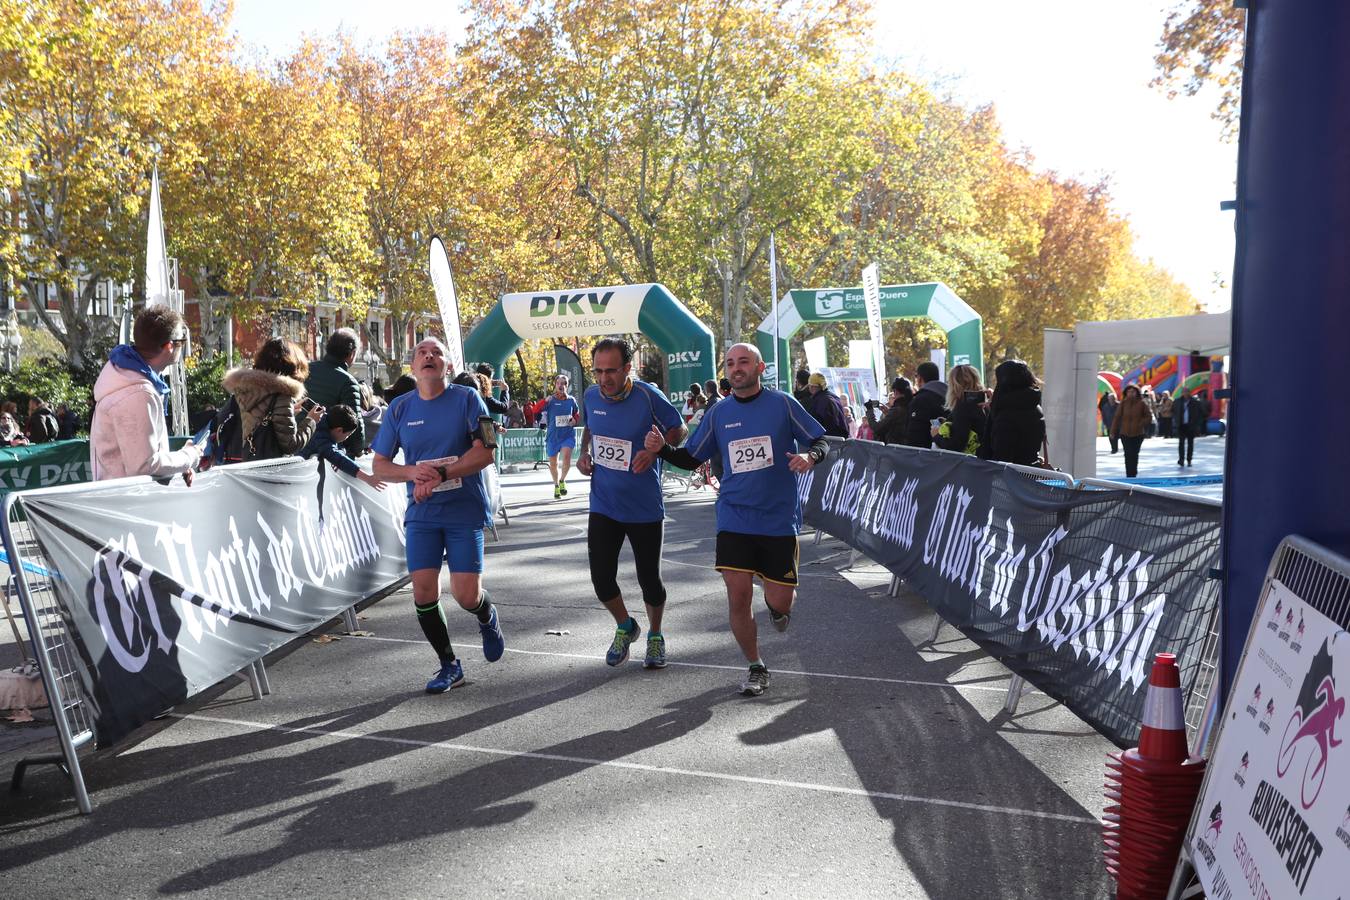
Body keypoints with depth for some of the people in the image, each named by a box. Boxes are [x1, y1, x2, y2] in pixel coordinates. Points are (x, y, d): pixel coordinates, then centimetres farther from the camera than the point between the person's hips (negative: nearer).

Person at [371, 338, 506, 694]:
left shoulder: (467, 398, -4)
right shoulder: (399, 409, 5)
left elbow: (485, 453, -12)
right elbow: (379, 466, 7)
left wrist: (439, 475, -21)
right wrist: (413, 472, -14)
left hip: (465, 510, -3)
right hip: (421, 513, 3)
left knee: (466, 595, -8)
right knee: (423, 591, -3)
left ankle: (487, 618, 31)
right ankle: (448, 665, 17)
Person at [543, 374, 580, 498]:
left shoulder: (571, 400, 4)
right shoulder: (550, 400, -3)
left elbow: (577, 413, 21)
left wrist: (574, 420, 0)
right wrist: (546, 400, -28)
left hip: (568, 434, 0)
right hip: (552, 436, 0)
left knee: (566, 456, -24)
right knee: (553, 463, 11)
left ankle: (562, 480, 2)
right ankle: (556, 485, 35)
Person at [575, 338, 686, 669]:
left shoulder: (648, 396, -16)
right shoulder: (591, 396, -2)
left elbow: (678, 430, -4)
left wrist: (654, 451, -21)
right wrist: (583, 453, 1)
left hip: (645, 508, -3)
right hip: (603, 506, 3)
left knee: (649, 580, 7)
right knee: (601, 580, -1)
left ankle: (655, 635, 35)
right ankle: (625, 626, 29)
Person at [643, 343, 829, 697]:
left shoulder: (783, 403, -3)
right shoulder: (718, 413, 5)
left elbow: (821, 442, 1)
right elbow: (692, 458, 12)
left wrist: (809, 456, -21)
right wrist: (662, 448, -7)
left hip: (779, 519, -2)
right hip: (734, 519, 2)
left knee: (780, 602, -1)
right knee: (738, 598, -5)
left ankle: (776, 602, 39)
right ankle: (756, 668, 17)